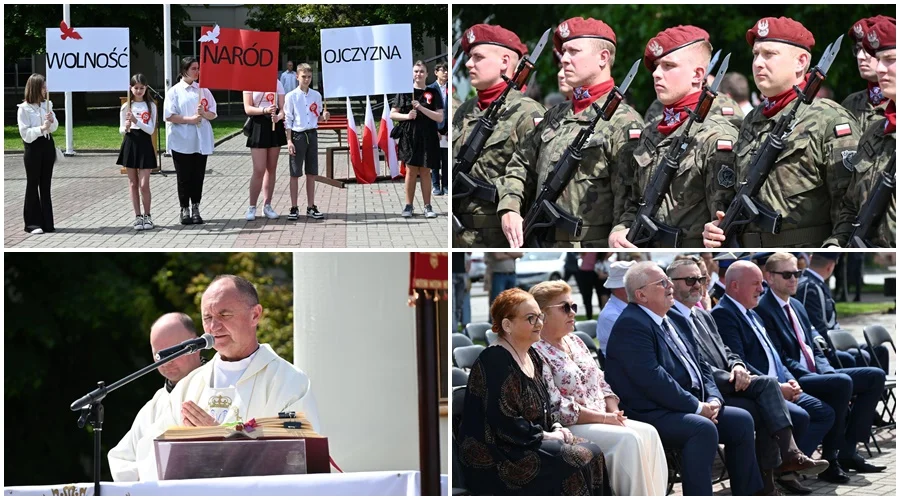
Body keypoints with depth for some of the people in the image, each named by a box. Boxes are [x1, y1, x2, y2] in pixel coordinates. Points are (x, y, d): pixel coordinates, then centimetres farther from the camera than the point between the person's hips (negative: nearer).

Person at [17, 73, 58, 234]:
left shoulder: (47, 104, 6)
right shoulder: (24, 108, -9)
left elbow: (55, 128, 8)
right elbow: (25, 133, -13)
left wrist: (52, 121, -12)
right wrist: (41, 129, -25)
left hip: (48, 145, 5)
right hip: (33, 147, -5)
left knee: (45, 185, 9)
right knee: (32, 185, 1)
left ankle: (47, 222, 13)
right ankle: (33, 223, 5)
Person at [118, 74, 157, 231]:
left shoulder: (150, 106, 1)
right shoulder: (126, 107, 5)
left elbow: (151, 129, -6)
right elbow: (121, 130, 8)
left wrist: (136, 121, -20)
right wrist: (126, 128, -15)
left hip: (144, 144, -2)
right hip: (130, 143, 2)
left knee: (144, 184, -5)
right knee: (133, 183, 4)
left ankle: (147, 216, 7)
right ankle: (138, 217, 10)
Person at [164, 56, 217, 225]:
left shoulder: (203, 90, 8)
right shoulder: (174, 91, -2)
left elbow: (213, 114, 9)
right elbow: (169, 116, -8)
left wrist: (204, 114, -13)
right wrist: (189, 119, -17)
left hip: (201, 140, 3)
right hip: (182, 141, -3)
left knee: (198, 176, 5)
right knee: (184, 177, 1)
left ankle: (195, 209, 13)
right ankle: (185, 210, 9)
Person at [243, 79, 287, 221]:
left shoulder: (277, 83, 8)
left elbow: (282, 107, 5)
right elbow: (248, 108, -7)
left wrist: (279, 116, -18)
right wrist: (265, 110, -23)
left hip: (275, 125, 4)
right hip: (258, 125, -4)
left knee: (271, 169, 8)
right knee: (259, 170, -9)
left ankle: (267, 206, 16)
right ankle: (252, 207, 0)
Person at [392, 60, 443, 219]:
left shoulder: (433, 94, 5)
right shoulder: (404, 92, 6)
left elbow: (440, 117, -2)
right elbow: (392, 114, 8)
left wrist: (421, 108, -13)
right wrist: (407, 116, -11)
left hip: (427, 138, 0)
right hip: (409, 136, 0)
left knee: (425, 172, 2)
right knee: (411, 170, -1)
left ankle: (428, 206, 6)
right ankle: (408, 206, 4)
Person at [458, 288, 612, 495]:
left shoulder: (532, 357, 14)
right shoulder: (495, 361, -17)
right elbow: (504, 423, -22)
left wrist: (556, 428, 5)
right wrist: (545, 435, -14)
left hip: (531, 442, 9)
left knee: (592, 453, -8)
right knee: (578, 461, -20)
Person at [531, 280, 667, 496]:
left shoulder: (575, 342, 17)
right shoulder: (537, 354, -12)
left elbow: (602, 384, 18)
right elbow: (556, 407, -18)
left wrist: (615, 413, -2)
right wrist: (604, 418, -15)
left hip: (603, 421, 8)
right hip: (570, 428, -8)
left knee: (648, 433, -15)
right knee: (628, 439, -27)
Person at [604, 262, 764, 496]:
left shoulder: (670, 322, 18)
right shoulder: (631, 325, -13)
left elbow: (700, 366, 20)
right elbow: (651, 378, -22)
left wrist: (713, 399, 0)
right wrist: (697, 407, -18)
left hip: (689, 407, 10)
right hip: (651, 414, -10)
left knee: (741, 420, 1)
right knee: (703, 428, -31)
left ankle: (747, 494, 8)